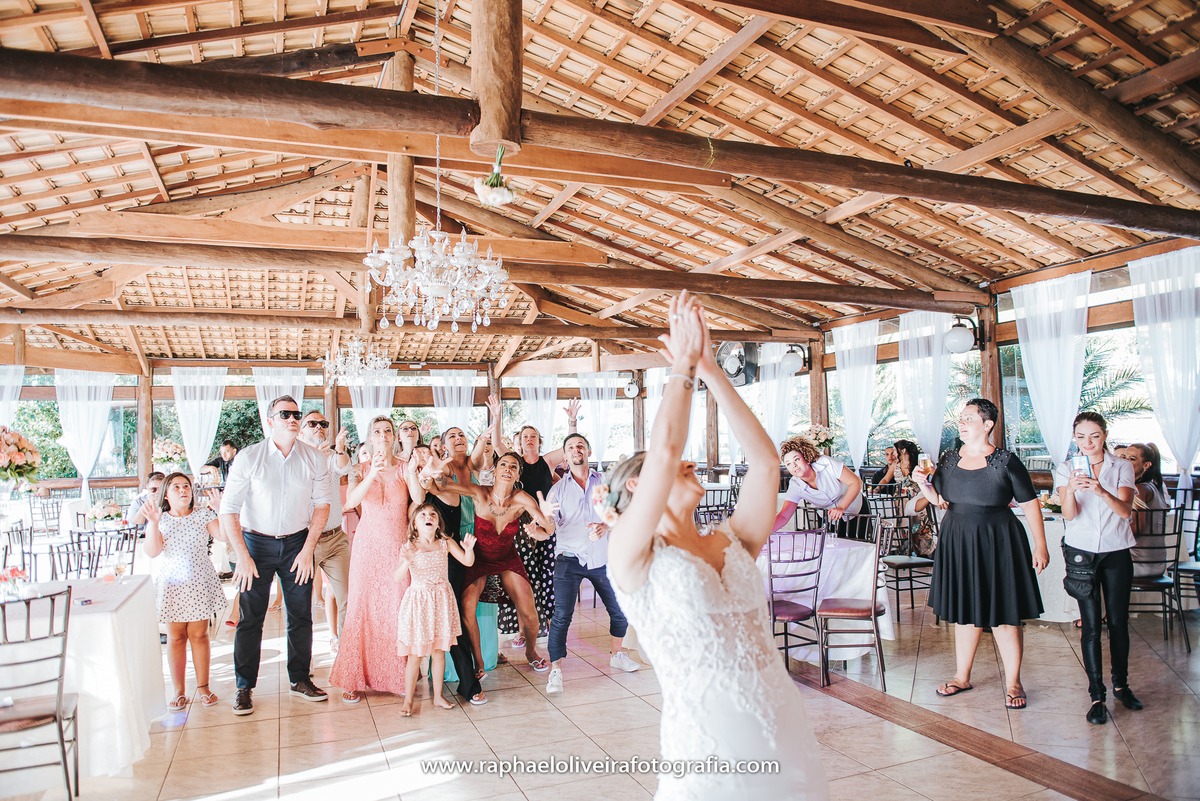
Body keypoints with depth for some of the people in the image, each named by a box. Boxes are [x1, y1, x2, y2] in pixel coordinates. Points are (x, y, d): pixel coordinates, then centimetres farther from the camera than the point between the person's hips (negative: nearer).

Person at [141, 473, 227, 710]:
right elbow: (152, 552, -11)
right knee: (175, 637, 5)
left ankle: (203, 687, 16)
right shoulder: (160, 520, 1)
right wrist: (153, 523, -20)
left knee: (199, 635, 5)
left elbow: (223, 535, -10)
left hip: (200, 583, 0)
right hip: (172, 584, 0)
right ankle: (179, 691, 15)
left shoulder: (203, 515, 2)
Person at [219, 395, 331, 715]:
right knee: (250, 618, 1)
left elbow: (321, 505, 1)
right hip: (256, 542, -2)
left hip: (297, 542, 2)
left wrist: (307, 550, -5)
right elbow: (228, 509, -9)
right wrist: (242, 556, -15)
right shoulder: (248, 458, -10)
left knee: (301, 615, 6)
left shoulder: (314, 458, -4)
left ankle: (299, 678, 23)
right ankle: (244, 687, 18)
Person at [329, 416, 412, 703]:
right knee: (362, 607, 0)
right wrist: (372, 475, -29)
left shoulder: (405, 468, 3)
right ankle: (354, 679, 10)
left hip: (398, 544, 0)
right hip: (368, 543, 0)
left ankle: (397, 675, 15)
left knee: (397, 609, 0)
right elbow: (351, 501, -17)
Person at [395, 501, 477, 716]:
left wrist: (469, 549, -25)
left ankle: (438, 696, 25)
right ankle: (408, 700, 16)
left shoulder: (446, 543, -1)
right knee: (415, 655, 2)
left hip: (441, 600, 3)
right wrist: (406, 561, -34)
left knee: (439, 651, 11)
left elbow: (467, 562, -4)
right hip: (418, 601, -3)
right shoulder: (409, 547, -9)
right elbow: (397, 579, -15)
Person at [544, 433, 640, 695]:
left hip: (602, 557, 2)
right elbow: (548, 528, -2)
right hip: (569, 558, -2)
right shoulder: (558, 489, 4)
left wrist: (605, 526, -18)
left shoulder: (605, 482, 7)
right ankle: (555, 670, -1)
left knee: (620, 609, 9)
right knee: (562, 615, -12)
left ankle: (616, 654, 33)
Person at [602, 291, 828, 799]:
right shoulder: (632, 558, -5)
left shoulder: (732, 543, 9)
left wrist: (709, 369, 0)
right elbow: (664, 451, -17)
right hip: (708, 748, -4)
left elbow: (765, 462, 0)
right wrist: (683, 365, -4)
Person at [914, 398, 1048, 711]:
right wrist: (923, 484, -9)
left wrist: (1040, 545, -8)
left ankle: (1013, 683, 19)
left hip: (997, 543, -4)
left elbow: (1030, 503, -6)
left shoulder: (1005, 462, -9)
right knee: (964, 611, 14)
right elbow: (940, 500, 10)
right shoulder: (950, 458, 4)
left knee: (1003, 614, 2)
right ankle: (962, 677, 27)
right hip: (957, 542, 5)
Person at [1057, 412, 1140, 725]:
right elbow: (1069, 514, -12)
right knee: (1091, 623, -3)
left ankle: (1121, 684, 26)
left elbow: (1125, 511, -13)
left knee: (1118, 621, 6)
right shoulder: (1066, 470, 1)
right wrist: (1071, 490, -33)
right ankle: (1096, 695, 2)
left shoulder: (1122, 468, 1)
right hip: (1082, 550, -1)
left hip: (1117, 552, 1)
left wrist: (1101, 491, -33)